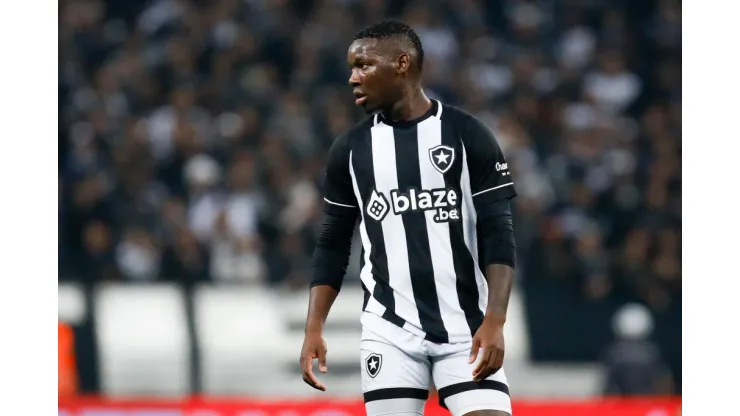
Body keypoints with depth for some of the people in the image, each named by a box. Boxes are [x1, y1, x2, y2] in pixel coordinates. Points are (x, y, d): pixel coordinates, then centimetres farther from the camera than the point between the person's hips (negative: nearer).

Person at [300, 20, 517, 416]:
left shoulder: (467, 135, -1)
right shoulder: (350, 148, 7)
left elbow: (498, 236, -4)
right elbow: (333, 245, 12)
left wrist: (494, 321, -15)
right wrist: (313, 328, 2)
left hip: (466, 329, -2)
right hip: (390, 330, 2)